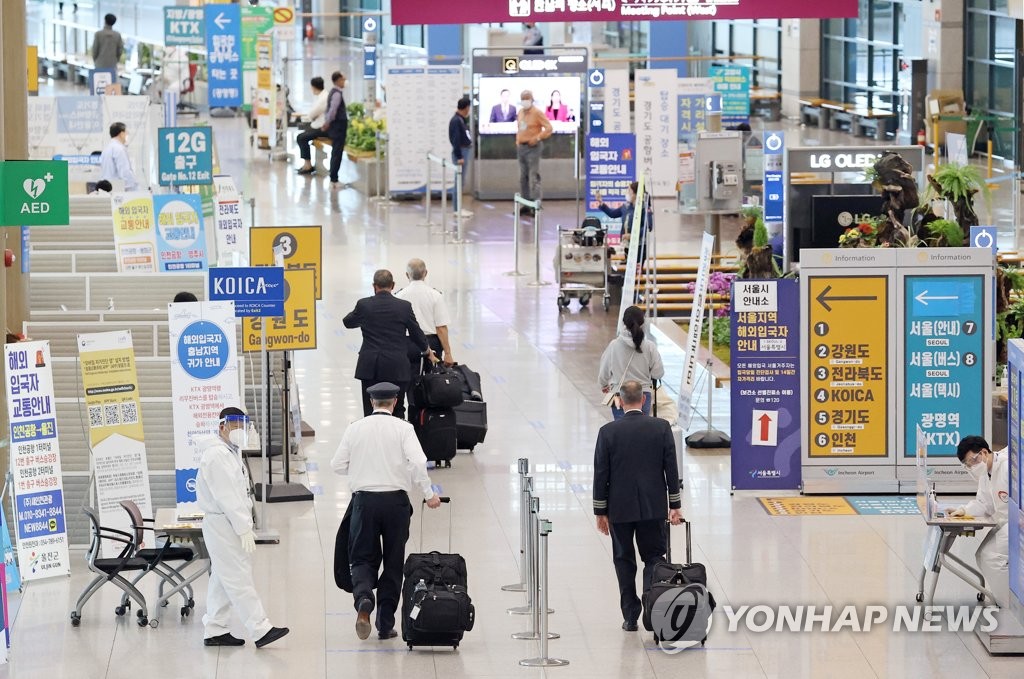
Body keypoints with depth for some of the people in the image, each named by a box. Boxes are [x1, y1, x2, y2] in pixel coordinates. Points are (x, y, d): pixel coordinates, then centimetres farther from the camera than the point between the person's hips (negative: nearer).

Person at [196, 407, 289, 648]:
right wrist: (244, 529, -21)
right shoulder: (217, 456, -16)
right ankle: (260, 630, -14)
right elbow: (226, 497, -21)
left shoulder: (230, 453, 18)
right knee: (239, 579, -11)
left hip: (229, 524, 11)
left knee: (222, 581, 12)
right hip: (221, 523, -11)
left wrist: (246, 527, 17)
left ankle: (215, 631, 15)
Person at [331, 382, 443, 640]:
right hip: (395, 500, -1)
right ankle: (386, 624, 10)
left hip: (364, 499, 1)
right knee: (393, 562, 10)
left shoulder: (355, 428, 1)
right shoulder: (402, 428, -4)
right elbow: (418, 462, -15)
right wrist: (428, 494, -5)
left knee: (363, 558, 10)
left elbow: (337, 465, 4)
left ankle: (363, 597, -22)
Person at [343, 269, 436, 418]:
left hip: (370, 367, 0)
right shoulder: (404, 306, -3)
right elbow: (416, 333, 8)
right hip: (396, 369, 0)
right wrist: (428, 351, 26)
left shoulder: (364, 305, -3)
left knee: (371, 413, 3)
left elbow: (348, 322, 16)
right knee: (397, 412, 8)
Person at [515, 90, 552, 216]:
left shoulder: (537, 113, -9)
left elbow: (549, 128, -13)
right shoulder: (520, 113, 13)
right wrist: (517, 141, 14)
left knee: (534, 176, -11)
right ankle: (526, 205, 16)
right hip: (521, 147, 8)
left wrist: (537, 138, -20)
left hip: (533, 148, -8)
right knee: (523, 177, 10)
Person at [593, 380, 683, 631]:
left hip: (620, 509, 0)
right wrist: (675, 505, 5)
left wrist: (601, 512, 4)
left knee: (624, 561, 10)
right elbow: (671, 469, -2)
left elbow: (601, 474, -4)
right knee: (654, 558, 9)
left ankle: (630, 617, 12)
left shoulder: (608, 432, -7)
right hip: (653, 507, 0)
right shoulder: (662, 428, -5)